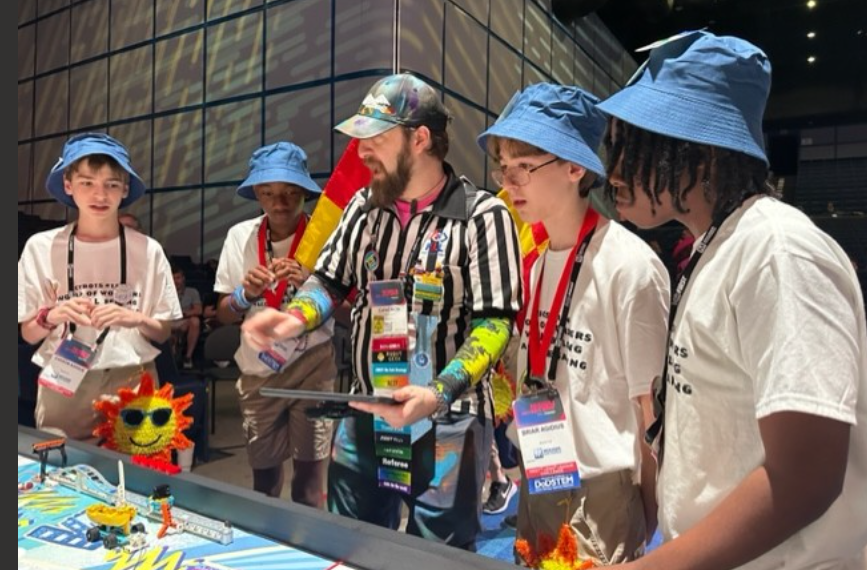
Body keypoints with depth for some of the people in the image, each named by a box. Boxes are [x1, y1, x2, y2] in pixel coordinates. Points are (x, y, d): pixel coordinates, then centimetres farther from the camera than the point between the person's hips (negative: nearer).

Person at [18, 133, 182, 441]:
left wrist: (137, 320, -16)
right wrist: (52, 316, -14)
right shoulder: (41, 247, -1)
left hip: (132, 384, 0)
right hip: (62, 387, 1)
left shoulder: (147, 250, -2)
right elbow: (28, 334, 5)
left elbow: (163, 333, 3)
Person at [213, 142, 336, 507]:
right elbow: (223, 316, 3)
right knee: (262, 470, 17)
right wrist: (246, 294, -18)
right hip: (257, 370, 3)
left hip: (311, 367, -3)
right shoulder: (240, 235, -2)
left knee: (310, 473, 6)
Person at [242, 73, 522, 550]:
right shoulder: (364, 206, 5)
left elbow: (493, 324, -16)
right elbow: (330, 281, 12)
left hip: (447, 422, -5)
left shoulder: (483, 216, -13)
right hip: (363, 414, 6)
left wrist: (438, 394, -29)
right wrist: (294, 318, -10)